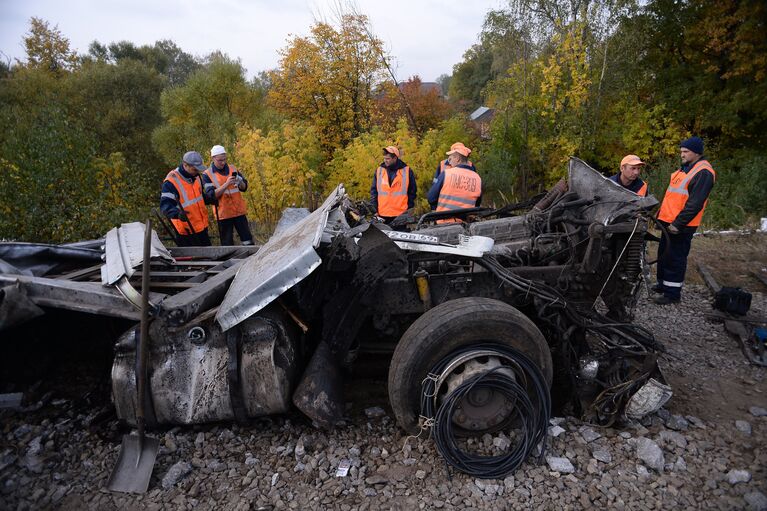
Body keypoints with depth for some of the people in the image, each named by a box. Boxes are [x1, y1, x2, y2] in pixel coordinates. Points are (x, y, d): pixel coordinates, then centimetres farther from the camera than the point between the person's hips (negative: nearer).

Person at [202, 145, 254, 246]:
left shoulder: (232, 168, 6)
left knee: (247, 239, 4)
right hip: (223, 213, -3)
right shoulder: (207, 175, -5)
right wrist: (226, 184, -24)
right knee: (227, 243, 3)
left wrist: (240, 182, -16)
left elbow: (244, 187, 7)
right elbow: (211, 195, -14)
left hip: (239, 211, 3)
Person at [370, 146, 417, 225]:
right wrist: (374, 209, 3)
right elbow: (373, 191, 10)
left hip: (401, 215, -2)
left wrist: (409, 208, -1)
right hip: (383, 215, 2)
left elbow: (412, 191, 5)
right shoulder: (379, 170, 7)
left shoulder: (406, 171, 1)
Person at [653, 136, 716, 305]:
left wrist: (678, 224, -22)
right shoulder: (685, 168, 15)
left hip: (681, 226, -9)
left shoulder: (703, 173, -15)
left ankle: (672, 293, 5)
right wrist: (661, 214, 18)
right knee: (664, 254, 18)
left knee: (675, 258, -3)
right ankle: (663, 284, 32)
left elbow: (695, 204, -21)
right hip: (668, 222, 9)